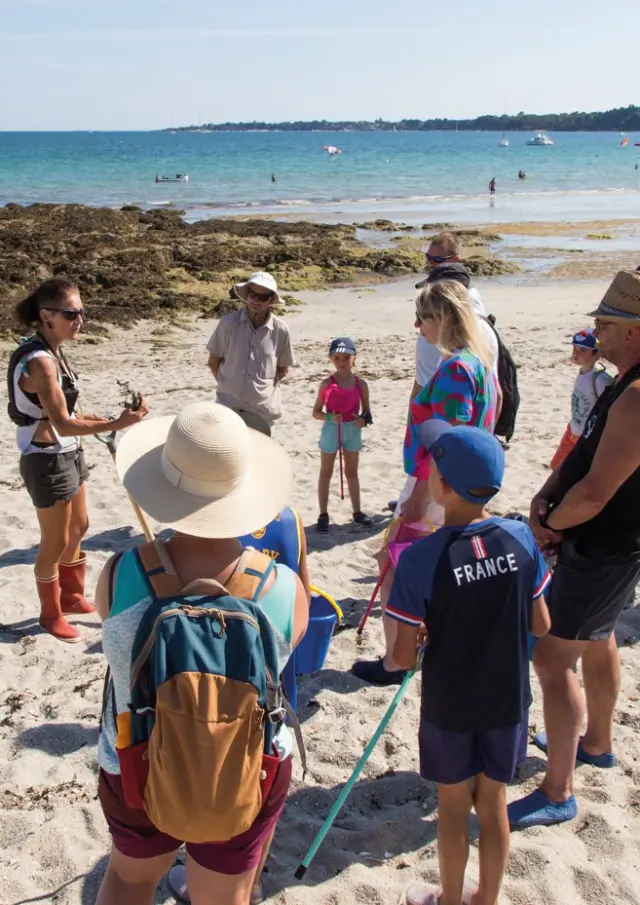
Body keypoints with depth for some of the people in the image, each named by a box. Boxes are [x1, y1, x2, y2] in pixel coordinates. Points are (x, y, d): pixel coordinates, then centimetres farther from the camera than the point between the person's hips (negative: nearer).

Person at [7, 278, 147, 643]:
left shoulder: (53, 352, 4)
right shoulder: (39, 362, -26)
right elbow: (62, 424, -30)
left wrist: (88, 418, 11)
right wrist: (115, 424, -36)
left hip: (68, 454, 10)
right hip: (48, 461, -10)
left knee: (78, 528, 23)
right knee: (55, 542, 7)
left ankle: (72, 597, 42)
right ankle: (50, 614, 27)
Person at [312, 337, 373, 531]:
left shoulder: (360, 384, -4)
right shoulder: (327, 384, -9)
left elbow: (366, 411, 3)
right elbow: (316, 412, -6)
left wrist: (364, 420, -19)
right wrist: (329, 417, -24)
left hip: (353, 430, 2)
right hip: (331, 430, -2)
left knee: (352, 473, 15)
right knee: (326, 473, 7)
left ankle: (357, 512, 26)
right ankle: (323, 514, 15)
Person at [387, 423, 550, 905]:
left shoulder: (420, 558, -24)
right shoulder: (522, 539, -14)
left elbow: (403, 658, -18)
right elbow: (541, 625, -3)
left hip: (448, 705, -3)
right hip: (508, 700, 3)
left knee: (453, 806, 19)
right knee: (493, 804, 21)